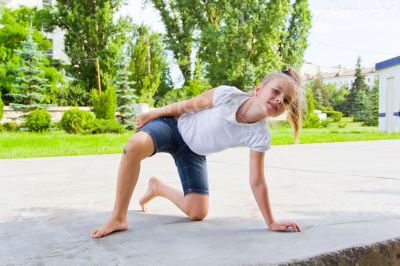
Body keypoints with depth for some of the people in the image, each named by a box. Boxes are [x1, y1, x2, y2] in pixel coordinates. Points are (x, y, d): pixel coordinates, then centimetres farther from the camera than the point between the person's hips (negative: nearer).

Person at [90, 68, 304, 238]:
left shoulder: (260, 136, -22)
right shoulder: (228, 95, -29)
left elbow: (257, 182, -15)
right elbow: (190, 104, -12)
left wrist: (271, 222, -16)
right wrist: (153, 113, -2)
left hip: (194, 152, 3)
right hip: (175, 125, -3)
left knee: (198, 213, -7)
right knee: (135, 145, -36)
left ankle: (157, 187, 20)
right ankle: (118, 218, -22)